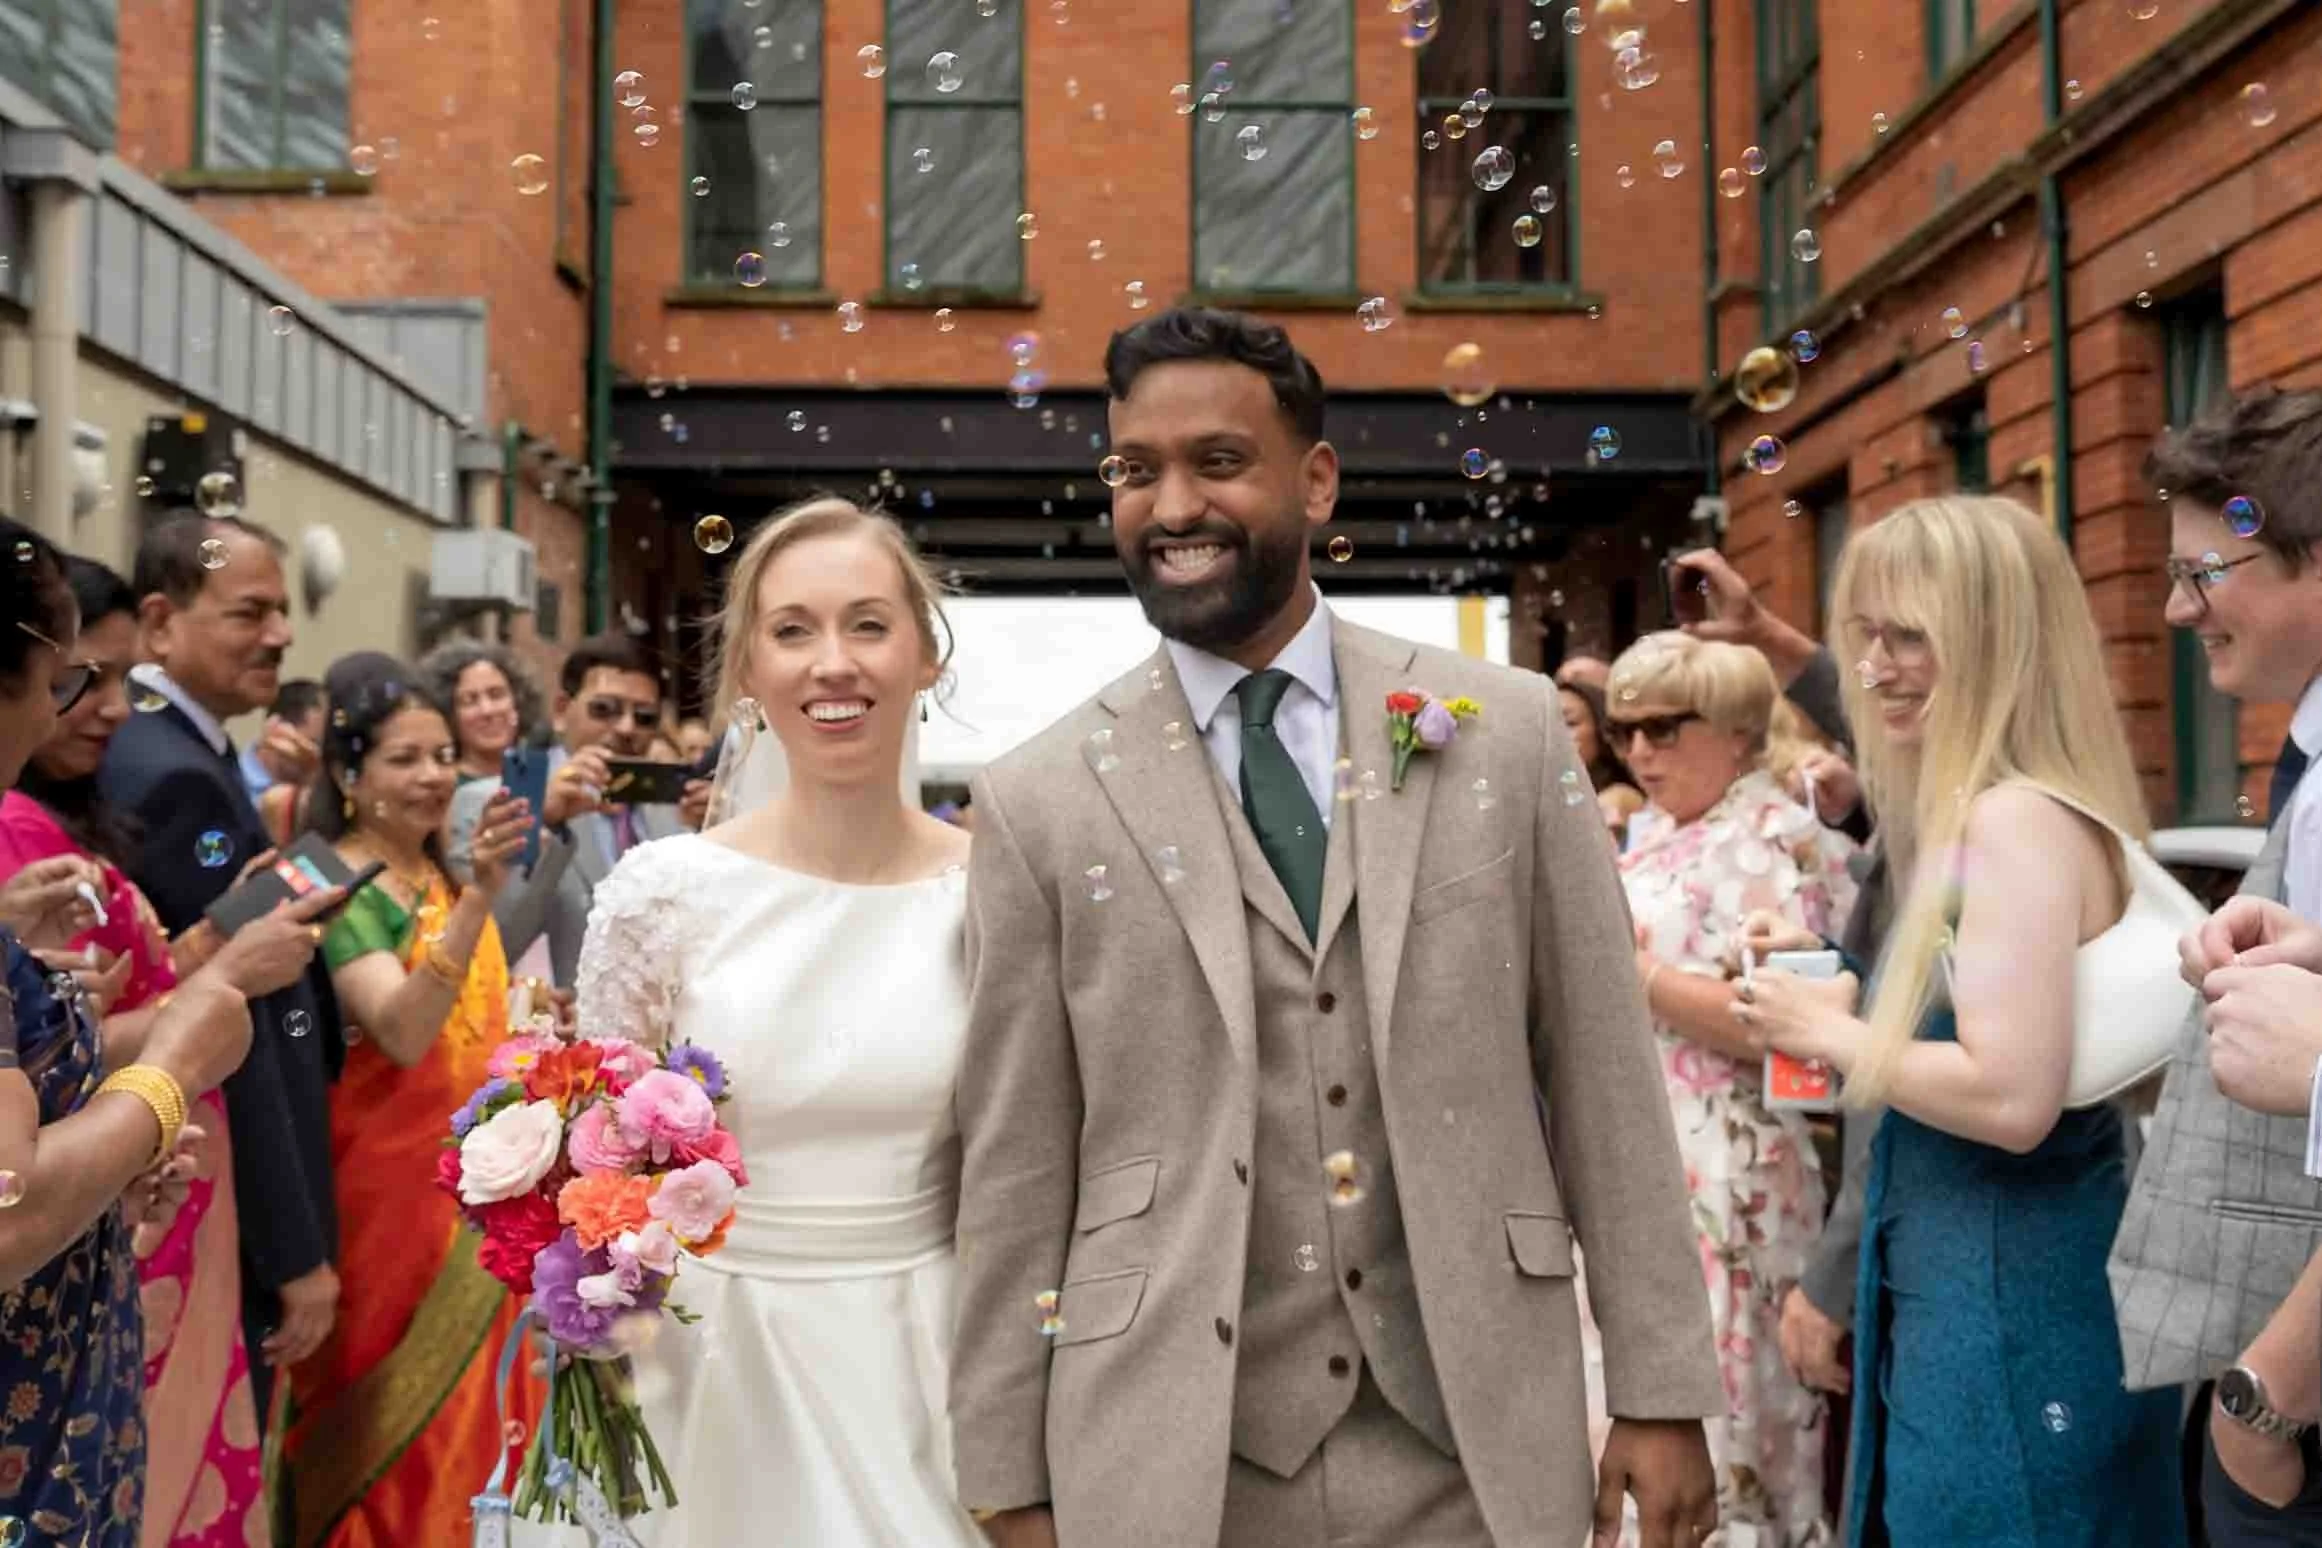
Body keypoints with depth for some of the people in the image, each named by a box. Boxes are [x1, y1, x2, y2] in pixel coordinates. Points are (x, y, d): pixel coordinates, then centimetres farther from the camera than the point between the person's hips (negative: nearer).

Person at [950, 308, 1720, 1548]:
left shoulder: (1507, 730, 0)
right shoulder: (1040, 803, -3)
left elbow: (1603, 1078, 2)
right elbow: (1015, 1170, -1)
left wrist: (1660, 1391, 2)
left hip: (1474, 1442, 1)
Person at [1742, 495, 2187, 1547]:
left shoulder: (2015, 817, -19)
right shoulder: (1971, 815, 13)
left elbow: (2014, 1095, -27)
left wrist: (1831, 1033, -15)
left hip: (2006, 1311, -10)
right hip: (1986, 1290, 10)